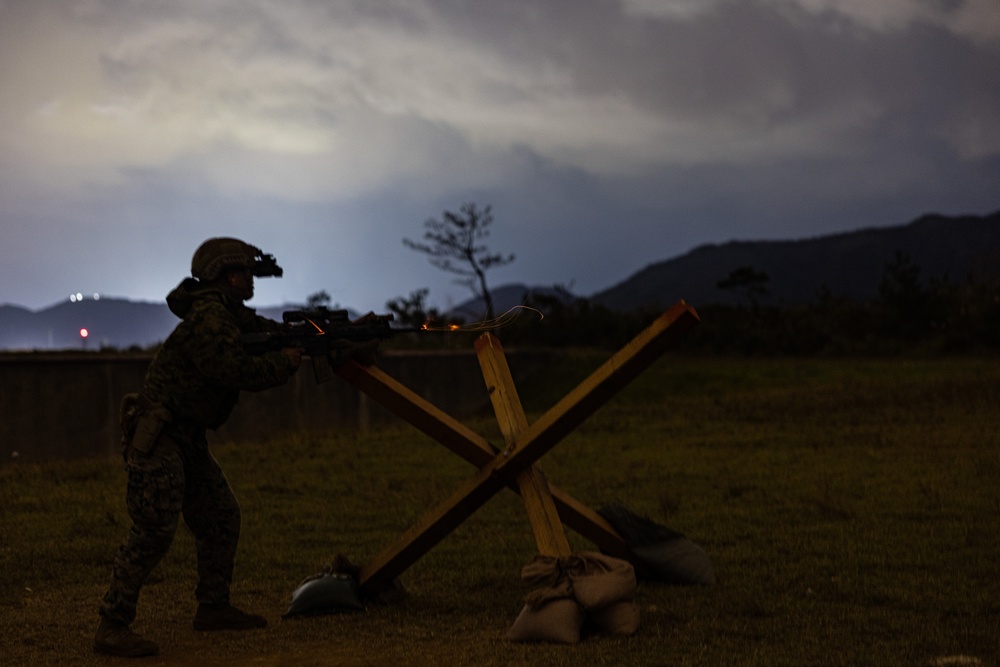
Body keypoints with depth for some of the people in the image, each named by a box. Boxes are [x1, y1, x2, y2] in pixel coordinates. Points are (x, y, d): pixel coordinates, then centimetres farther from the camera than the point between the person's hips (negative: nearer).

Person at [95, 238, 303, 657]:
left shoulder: (231, 314, 15)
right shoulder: (208, 317, -18)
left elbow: (270, 331, 23)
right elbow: (240, 372, -24)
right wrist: (286, 362, -9)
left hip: (186, 439, 11)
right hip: (155, 438, -11)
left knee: (221, 519, 15)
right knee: (154, 529, -18)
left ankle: (213, 608, 26)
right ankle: (112, 628, -17)